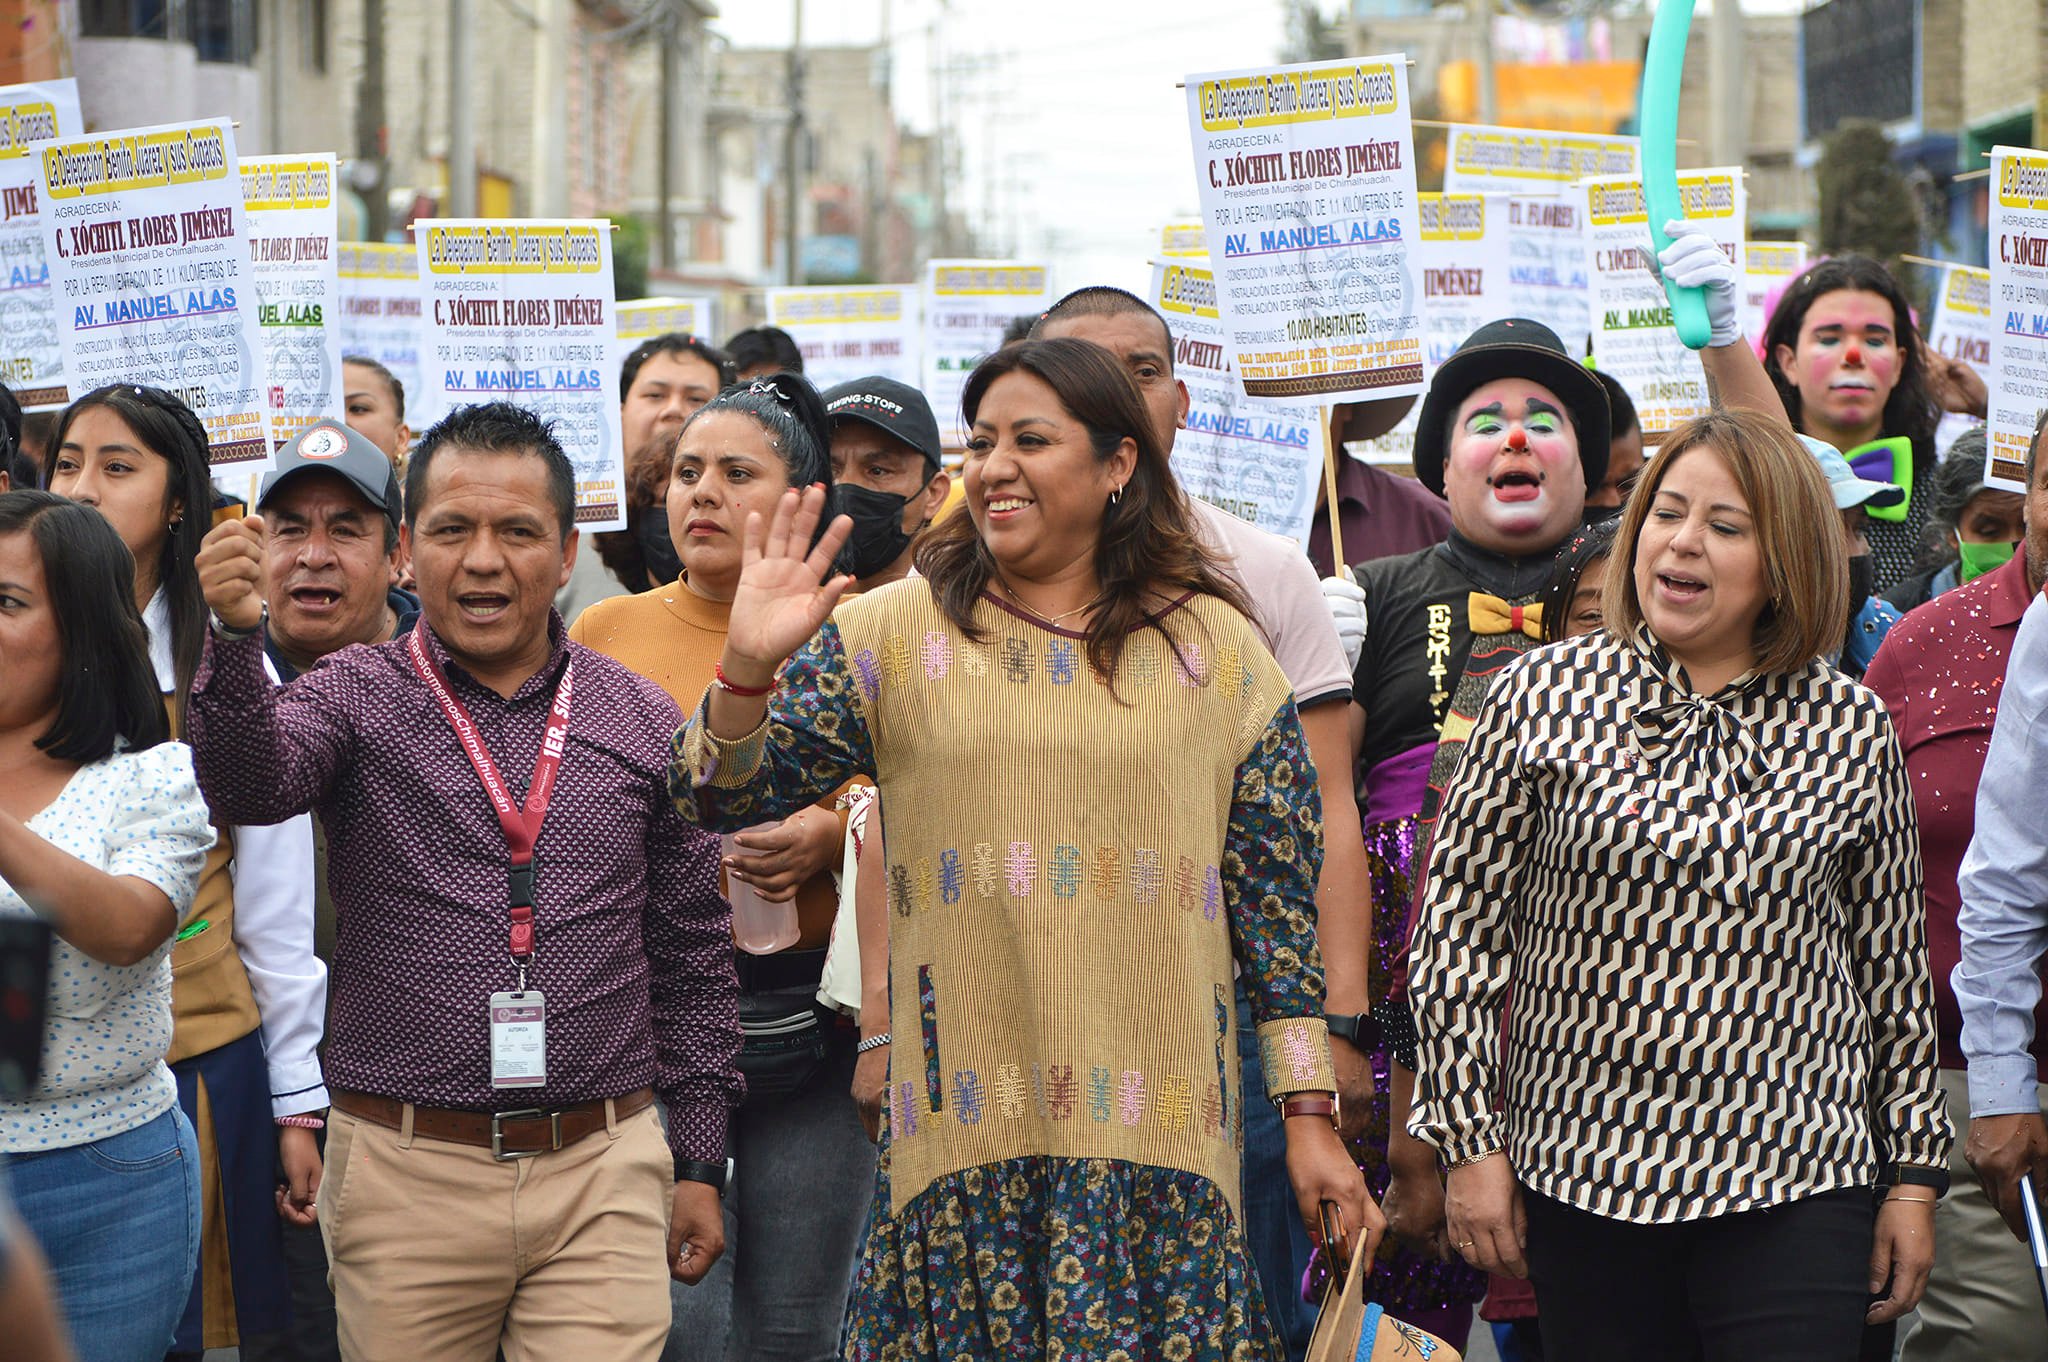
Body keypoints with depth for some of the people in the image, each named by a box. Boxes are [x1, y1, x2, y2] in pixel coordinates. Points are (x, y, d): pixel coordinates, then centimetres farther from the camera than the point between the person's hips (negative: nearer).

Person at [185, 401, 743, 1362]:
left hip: (604, 1177, 1)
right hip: (406, 1175, -1)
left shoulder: (642, 723, 7)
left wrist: (699, 1163, 11)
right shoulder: (358, 698, 2)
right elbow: (249, 785, -20)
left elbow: (693, 951, 12)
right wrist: (236, 636, -38)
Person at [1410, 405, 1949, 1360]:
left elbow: (1893, 966, 10)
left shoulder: (1850, 729, 4)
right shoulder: (1543, 696, 1)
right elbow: (1459, 928, 3)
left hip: (1790, 1181, 0)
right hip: (1582, 1175, 0)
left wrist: (1915, 1174, 10)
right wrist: (1471, 1144, -1)